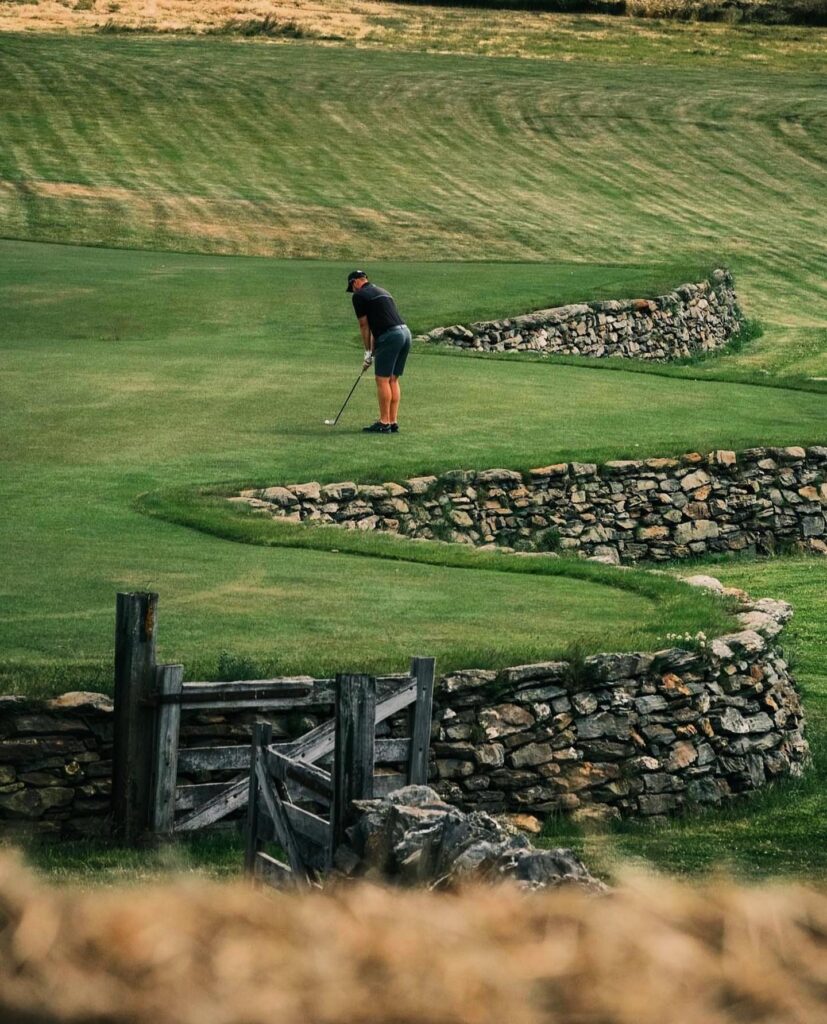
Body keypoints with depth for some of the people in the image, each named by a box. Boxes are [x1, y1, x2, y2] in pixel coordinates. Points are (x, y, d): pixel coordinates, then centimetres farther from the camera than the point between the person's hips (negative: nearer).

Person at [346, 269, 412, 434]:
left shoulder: (359, 296, 1)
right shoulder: (382, 292, 26)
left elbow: (364, 325, 4)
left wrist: (368, 352, 14)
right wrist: (373, 350, 26)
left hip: (389, 336, -8)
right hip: (405, 332, 8)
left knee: (383, 380, -3)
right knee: (393, 380, 12)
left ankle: (384, 423, -3)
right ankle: (393, 422, 11)